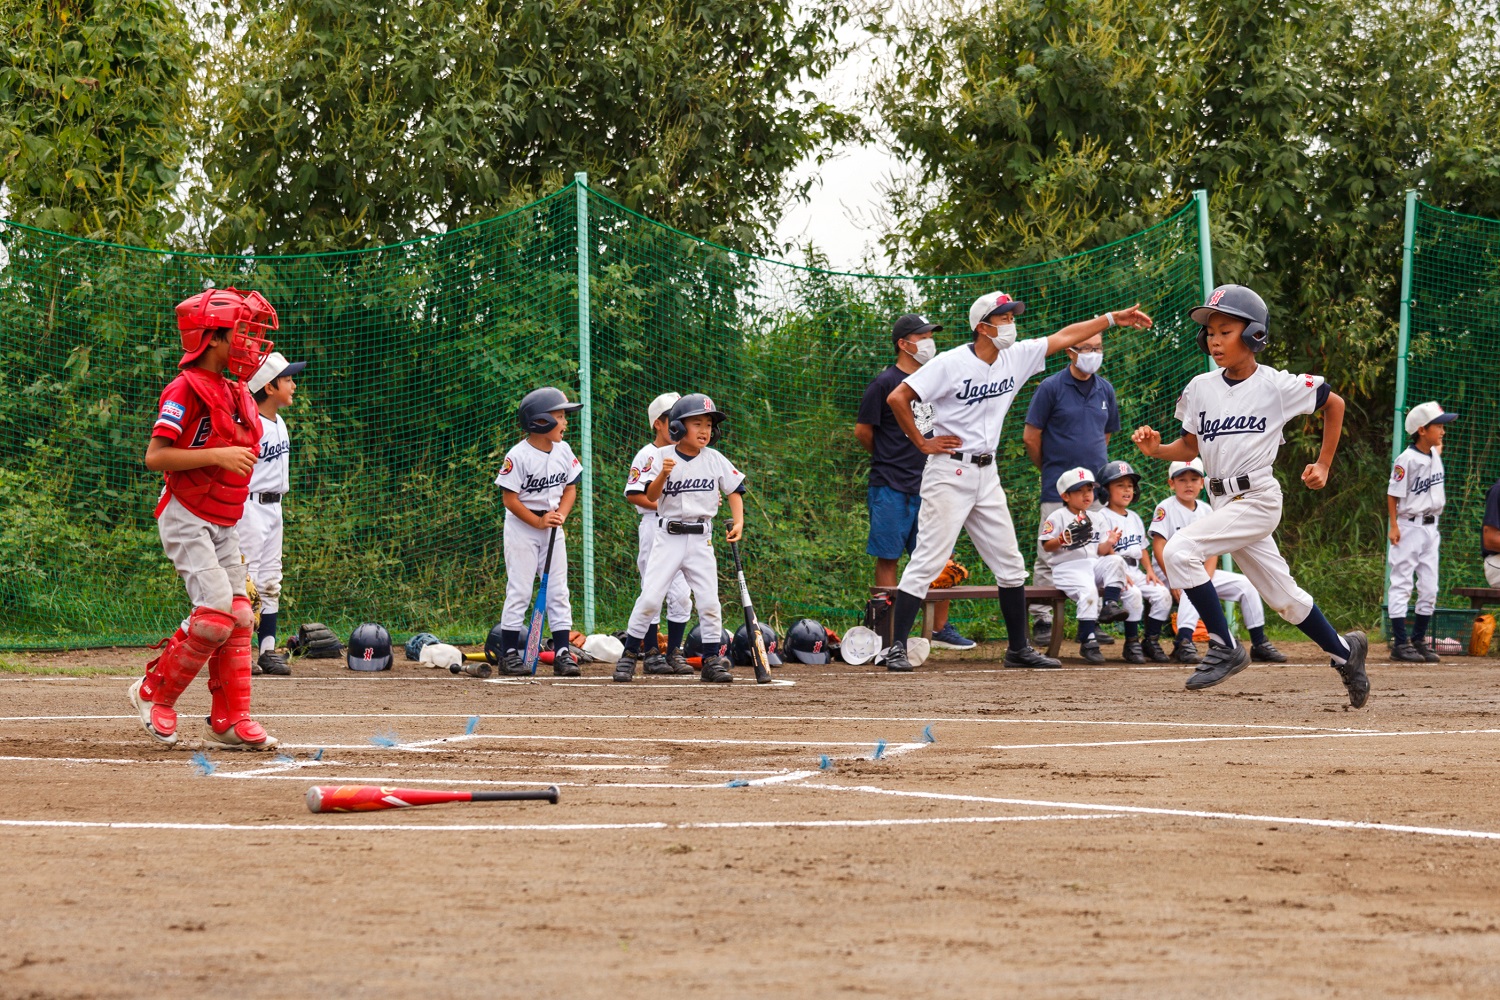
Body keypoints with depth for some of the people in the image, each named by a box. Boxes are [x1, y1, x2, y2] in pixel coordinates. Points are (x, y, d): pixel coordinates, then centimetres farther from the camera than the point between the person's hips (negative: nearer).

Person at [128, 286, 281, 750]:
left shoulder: (236, 394, 13)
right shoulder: (186, 390, -14)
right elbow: (156, 456, -21)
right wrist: (217, 456, -25)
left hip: (224, 524, 8)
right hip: (187, 517, -8)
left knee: (238, 617, 2)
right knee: (215, 612, -17)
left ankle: (229, 721, 6)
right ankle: (155, 692, 0)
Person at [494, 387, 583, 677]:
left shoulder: (563, 451, 1)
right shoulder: (518, 455, -17)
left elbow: (570, 488, 9)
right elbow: (509, 498, -15)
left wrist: (561, 515, -9)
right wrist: (538, 522, -20)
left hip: (552, 527, 6)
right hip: (521, 526, -6)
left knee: (559, 590, 3)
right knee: (519, 590, -3)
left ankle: (562, 653, 5)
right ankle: (509, 653, 3)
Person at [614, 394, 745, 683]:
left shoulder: (715, 460, 2)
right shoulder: (662, 457, -4)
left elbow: (734, 491, 10)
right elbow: (650, 497, -9)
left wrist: (738, 522, -4)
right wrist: (663, 475, -28)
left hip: (701, 539, 2)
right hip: (668, 537, -2)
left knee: (709, 601, -2)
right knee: (649, 598, -8)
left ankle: (713, 660, 9)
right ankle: (629, 655, 4)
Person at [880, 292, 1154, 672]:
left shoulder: (1016, 357, 5)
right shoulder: (951, 363, -14)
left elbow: (1064, 337, 14)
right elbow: (897, 398, -14)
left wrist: (1113, 318, 13)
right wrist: (922, 443, -11)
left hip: (986, 474, 7)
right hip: (949, 472, -7)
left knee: (1009, 564, 9)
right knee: (928, 560, -11)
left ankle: (1019, 648, 18)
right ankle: (897, 649, -8)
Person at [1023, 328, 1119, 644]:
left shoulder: (1105, 390, 11)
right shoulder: (1051, 388, -4)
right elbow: (1031, 438, -1)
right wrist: (1051, 470, 7)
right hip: (1058, 488, -5)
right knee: (1050, 556, -5)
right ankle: (1042, 621, 0)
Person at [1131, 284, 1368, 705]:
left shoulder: (1277, 385, -9)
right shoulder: (1200, 388, 6)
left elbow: (1333, 404, 5)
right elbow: (1190, 447, 13)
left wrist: (1323, 465, 7)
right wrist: (1156, 449, -7)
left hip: (1257, 499, -6)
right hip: (1223, 502, 6)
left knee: (1180, 551, -23)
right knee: (1283, 595, 12)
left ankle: (1224, 647, -15)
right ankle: (1344, 650, 32)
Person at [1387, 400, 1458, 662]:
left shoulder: (1435, 454, 7)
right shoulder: (1407, 459, -15)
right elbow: (1393, 495, -13)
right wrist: (1394, 526, -17)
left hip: (1431, 527, 8)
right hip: (1409, 526, -8)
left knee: (1429, 589, 8)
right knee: (1401, 586, -3)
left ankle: (1419, 640, 18)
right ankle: (1400, 643, -3)